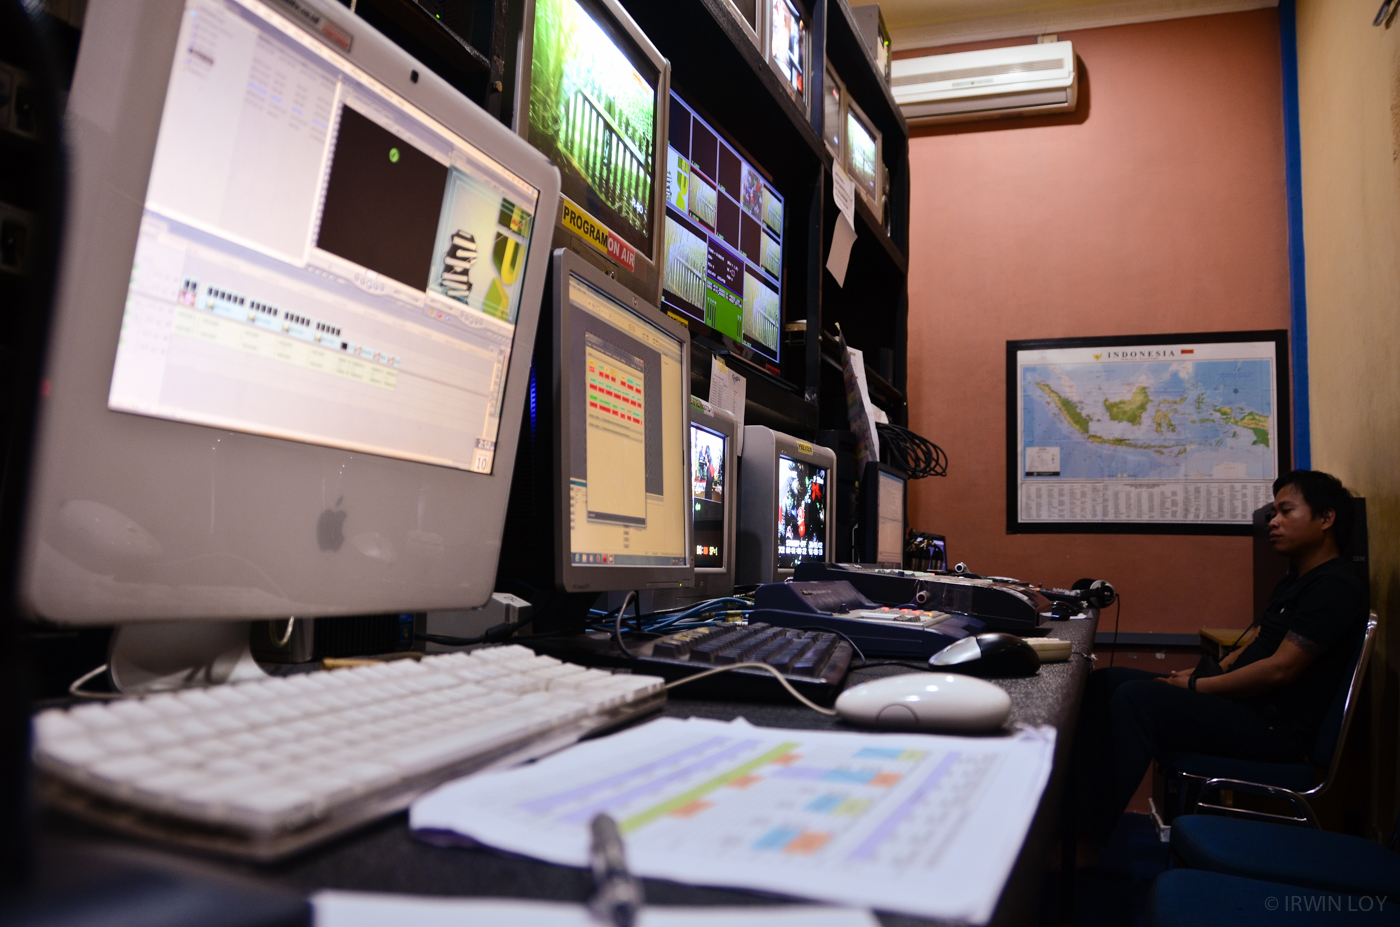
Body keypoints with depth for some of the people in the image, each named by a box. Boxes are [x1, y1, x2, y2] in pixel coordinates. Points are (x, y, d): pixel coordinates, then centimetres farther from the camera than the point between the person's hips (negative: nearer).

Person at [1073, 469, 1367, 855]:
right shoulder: (1297, 580, 18)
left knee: (1134, 698, -28)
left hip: (1273, 729, -10)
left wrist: (1196, 687, -14)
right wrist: (1200, 673, 5)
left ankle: (1088, 842, -24)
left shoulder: (1335, 586, -14)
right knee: (1104, 682, 0)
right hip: (1244, 704, 10)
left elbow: (1279, 669, -21)